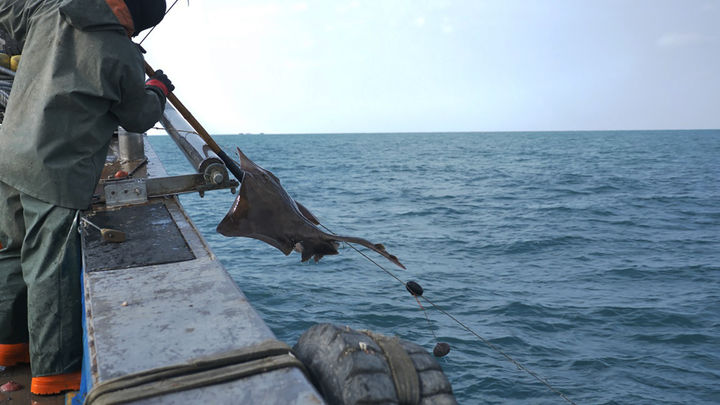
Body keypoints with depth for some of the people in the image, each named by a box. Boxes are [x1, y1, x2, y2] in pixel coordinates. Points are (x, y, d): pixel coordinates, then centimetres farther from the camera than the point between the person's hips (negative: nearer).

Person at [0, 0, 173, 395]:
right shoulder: (123, 55, -11)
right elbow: (139, 117, 3)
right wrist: (158, 89, 22)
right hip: (56, 174, -7)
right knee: (50, 268, -3)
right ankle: (55, 370, 9)